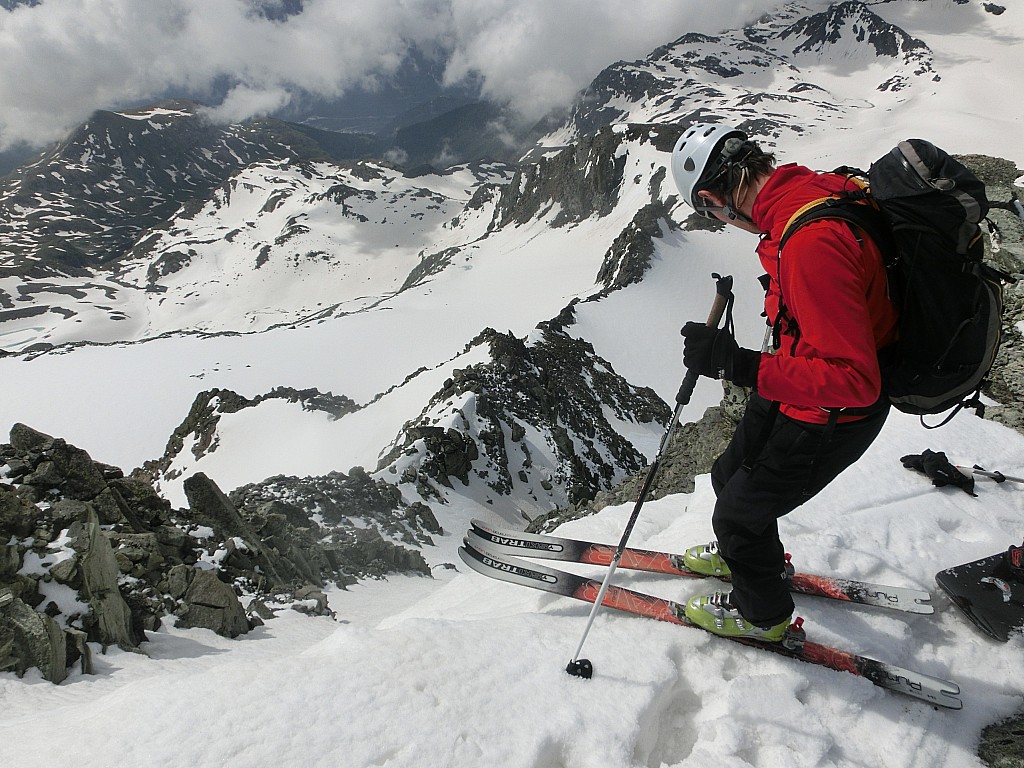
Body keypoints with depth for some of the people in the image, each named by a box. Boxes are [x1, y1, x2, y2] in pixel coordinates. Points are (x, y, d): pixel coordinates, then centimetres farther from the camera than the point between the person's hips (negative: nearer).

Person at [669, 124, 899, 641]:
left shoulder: (811, 242, -37)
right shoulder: (819, 188, -7)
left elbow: (853, 381, -36)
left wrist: (736, 364, -36)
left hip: (830, 418, -9)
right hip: (795, 396, 9)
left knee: (739, 514, 11)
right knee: (730, 476, 26)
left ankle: (762, 612, 41)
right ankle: (747, 554, 57)